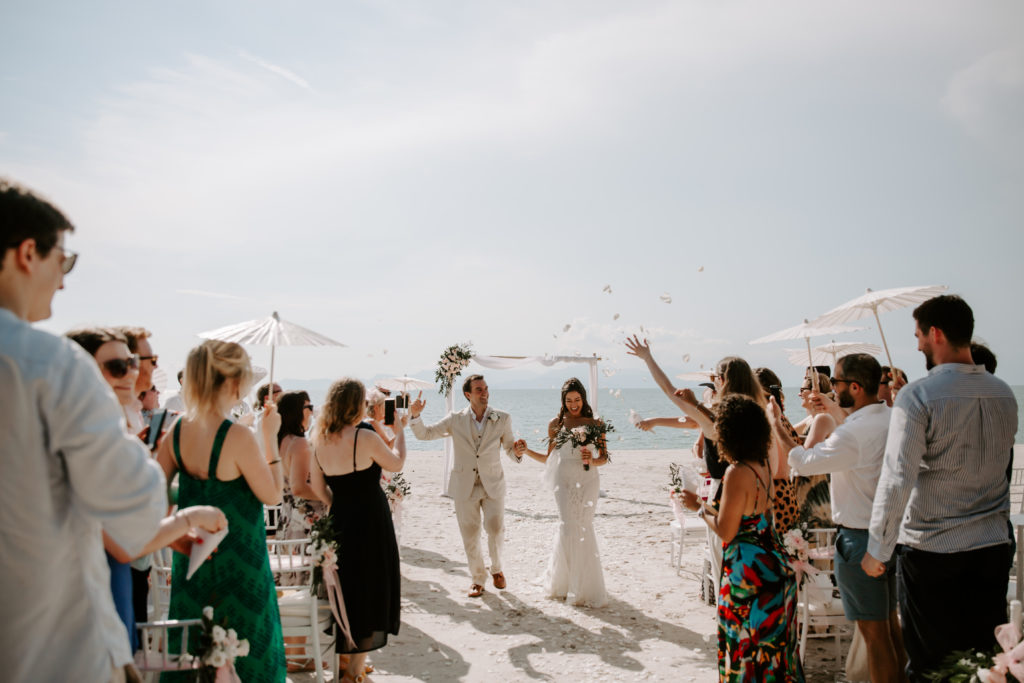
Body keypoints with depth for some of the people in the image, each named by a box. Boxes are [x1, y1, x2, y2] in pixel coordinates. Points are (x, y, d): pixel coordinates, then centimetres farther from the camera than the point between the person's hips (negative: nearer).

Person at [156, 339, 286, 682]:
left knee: (192, 648, 20)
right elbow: (272, 495, -14)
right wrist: (270, 436, -11)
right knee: (244, 646, 10)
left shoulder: (178, 431, -6)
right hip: (238, 559, -6)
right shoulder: (238, 437, -24)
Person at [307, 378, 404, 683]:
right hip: (371, 521, -6)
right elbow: (397, 464, -3)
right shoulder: (365, 437, -19)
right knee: (371, 592, 7)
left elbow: (318, 487, 6)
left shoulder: (320, 440, -1)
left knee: (346, 589, 19)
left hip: (340, 521, 6)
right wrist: (400, 431, 10)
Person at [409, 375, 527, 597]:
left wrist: (517, 452, -17)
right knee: (470, 535, 5)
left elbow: (509, 448, 6)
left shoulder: (502, 419, -1)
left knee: (496, 529, -9)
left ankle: (496, 569, 22)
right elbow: (424, 434, 3)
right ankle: (478, 579, 26)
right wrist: (415, 415, -15)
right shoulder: (456, 420, 0)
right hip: (465, 485, 1)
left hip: (492, 485, 0)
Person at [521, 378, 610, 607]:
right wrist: (527, 451, 1)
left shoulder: (594, 424, 5)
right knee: (569, 526, -9)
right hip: (564, 479, 1)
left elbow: (604, 457, 7)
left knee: (584, 527, -5)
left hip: (587, 479, 0)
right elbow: (549, 458, 12)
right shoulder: (556, 424, 9)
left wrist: (592, 461, -14)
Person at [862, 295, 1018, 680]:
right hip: (992, 547, 6)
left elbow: (897, 479, -21)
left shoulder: (917, 396, -17)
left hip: (930, 550, -5)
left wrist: (876, 551, -12)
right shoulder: (1004, 394, 3)